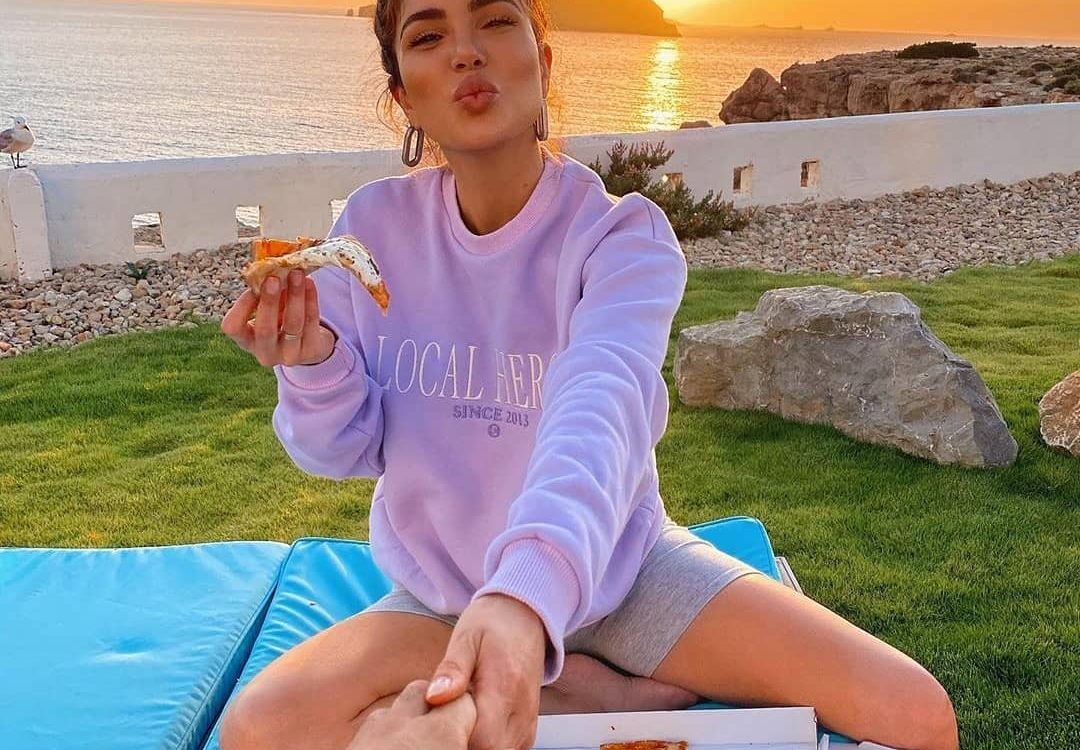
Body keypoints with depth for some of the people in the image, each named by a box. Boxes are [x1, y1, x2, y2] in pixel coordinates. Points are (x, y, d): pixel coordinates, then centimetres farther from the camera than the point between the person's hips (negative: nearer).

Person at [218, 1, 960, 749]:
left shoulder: (622, 234, -17)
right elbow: (351, 448, -1)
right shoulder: (375, 225, -9)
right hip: (444, 595, 3)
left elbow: (600, 409, -37)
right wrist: (312, 365, -25)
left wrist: (528, 590, -57)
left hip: (621, 567, -2)